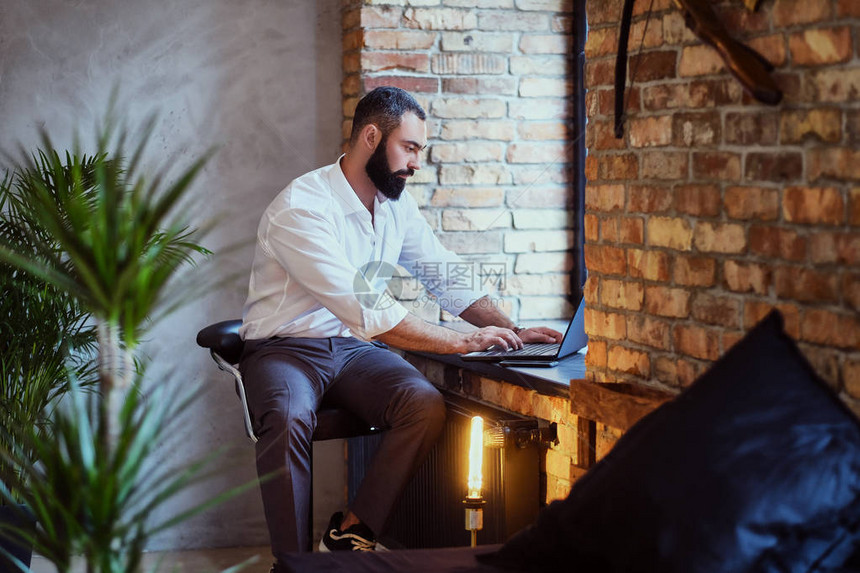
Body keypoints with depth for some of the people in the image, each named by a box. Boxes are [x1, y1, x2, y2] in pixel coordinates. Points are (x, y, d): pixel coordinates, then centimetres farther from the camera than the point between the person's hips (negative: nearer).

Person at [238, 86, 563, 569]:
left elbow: (447, 277, 15)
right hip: (286, 348, -6)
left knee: (427, 404, -25)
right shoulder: (300, 207, -19)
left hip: (354, 349, 6)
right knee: (290, 419, -39)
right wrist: (462, 342, -25)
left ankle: (351, 533, -16)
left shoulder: (398, 205, 7)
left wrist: (510, 330, -1)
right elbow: (366, 310, -26)